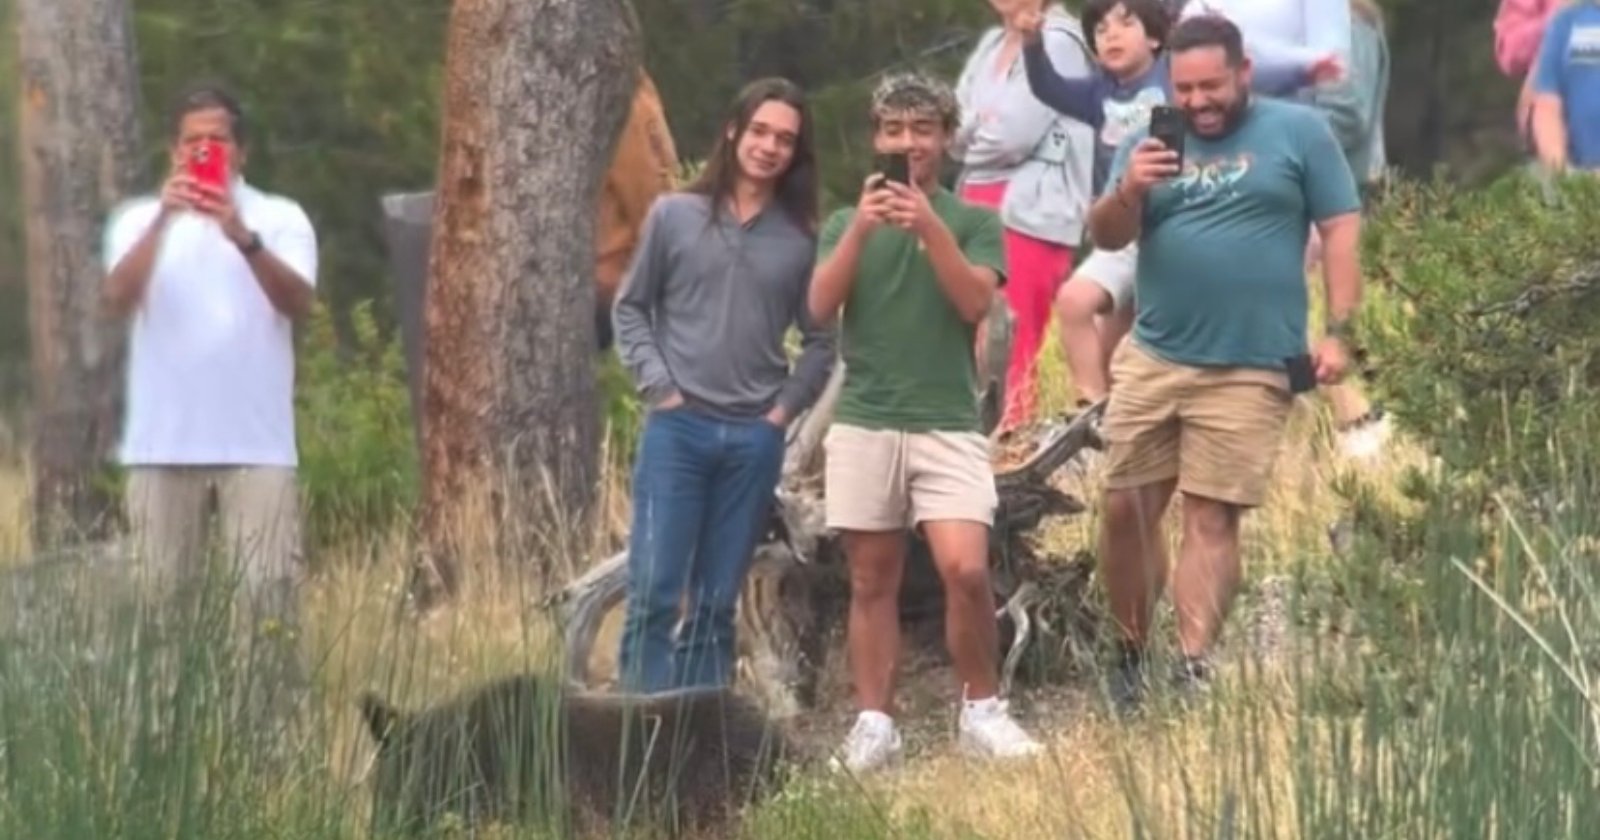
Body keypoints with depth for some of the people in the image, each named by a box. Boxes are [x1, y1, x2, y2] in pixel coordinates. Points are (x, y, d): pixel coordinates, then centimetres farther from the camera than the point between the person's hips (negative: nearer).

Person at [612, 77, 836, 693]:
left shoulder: (802, 239, 5)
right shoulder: (675, 215, 4)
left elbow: (820, 339, 10)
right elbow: (630, 307, 9)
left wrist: (786, 407, -1)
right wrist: (657, 385, -2)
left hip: (755, 437, 1)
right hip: (677, 427, -1)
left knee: (716, 605, 7)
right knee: (654, 595, -7)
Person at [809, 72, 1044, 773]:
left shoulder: (974, 222, 8)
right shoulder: (846, 222, 13)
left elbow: (974, 302, -7)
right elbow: (820, 306, -2)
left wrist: (929, 226, -17)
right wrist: (862, 229, -15)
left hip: (948, 422, -2)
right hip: (863, 421, 2)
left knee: (966, 569, -15)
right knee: (872, 582, 3)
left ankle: (982, 709, 1)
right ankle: (874, 724, 7)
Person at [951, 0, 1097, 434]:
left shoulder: (1058, 43, -7)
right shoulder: (991, 45, 17)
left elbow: (1015, 136, -14)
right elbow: (953, 129, 11)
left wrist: (971, 134, 3)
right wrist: (982, 129, -8)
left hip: (1031, 213, -8)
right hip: (980, 207, 8)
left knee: (1013, 345, -8)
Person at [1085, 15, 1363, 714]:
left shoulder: (1299, 132, 0)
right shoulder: (1150, 142, 9)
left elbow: (1341, 231, -1)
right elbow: (1107, 237, 3)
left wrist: (1338, 331, -8)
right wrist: (1128, 192, -19)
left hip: (1250, 369, -4)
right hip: (1152, 359, 4)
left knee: (1211, 520, -4)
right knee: (1126, 510, 5)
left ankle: (1194, 670, -5)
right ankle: (1130, 654, 19)